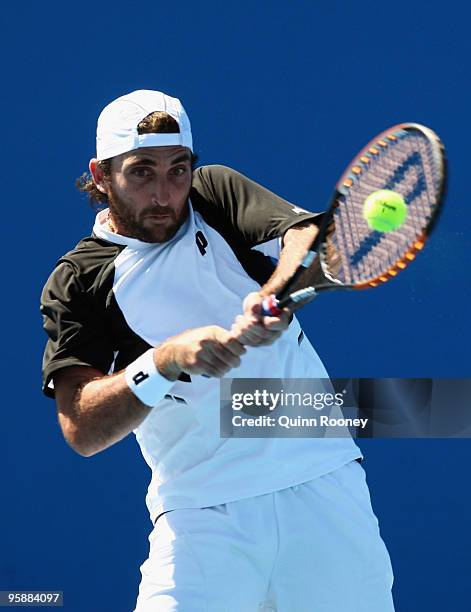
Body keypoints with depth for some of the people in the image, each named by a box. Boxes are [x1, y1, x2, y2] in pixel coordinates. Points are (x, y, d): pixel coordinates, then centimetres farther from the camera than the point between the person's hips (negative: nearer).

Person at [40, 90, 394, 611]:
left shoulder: (217, 193, 7)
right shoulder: (75, 284, 1)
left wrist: (275, 296, -33)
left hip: (323, 484, 2)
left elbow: (310, 236, -12)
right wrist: (165, 359, -25)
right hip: (202, 517, -2)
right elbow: (81, 430, -10)